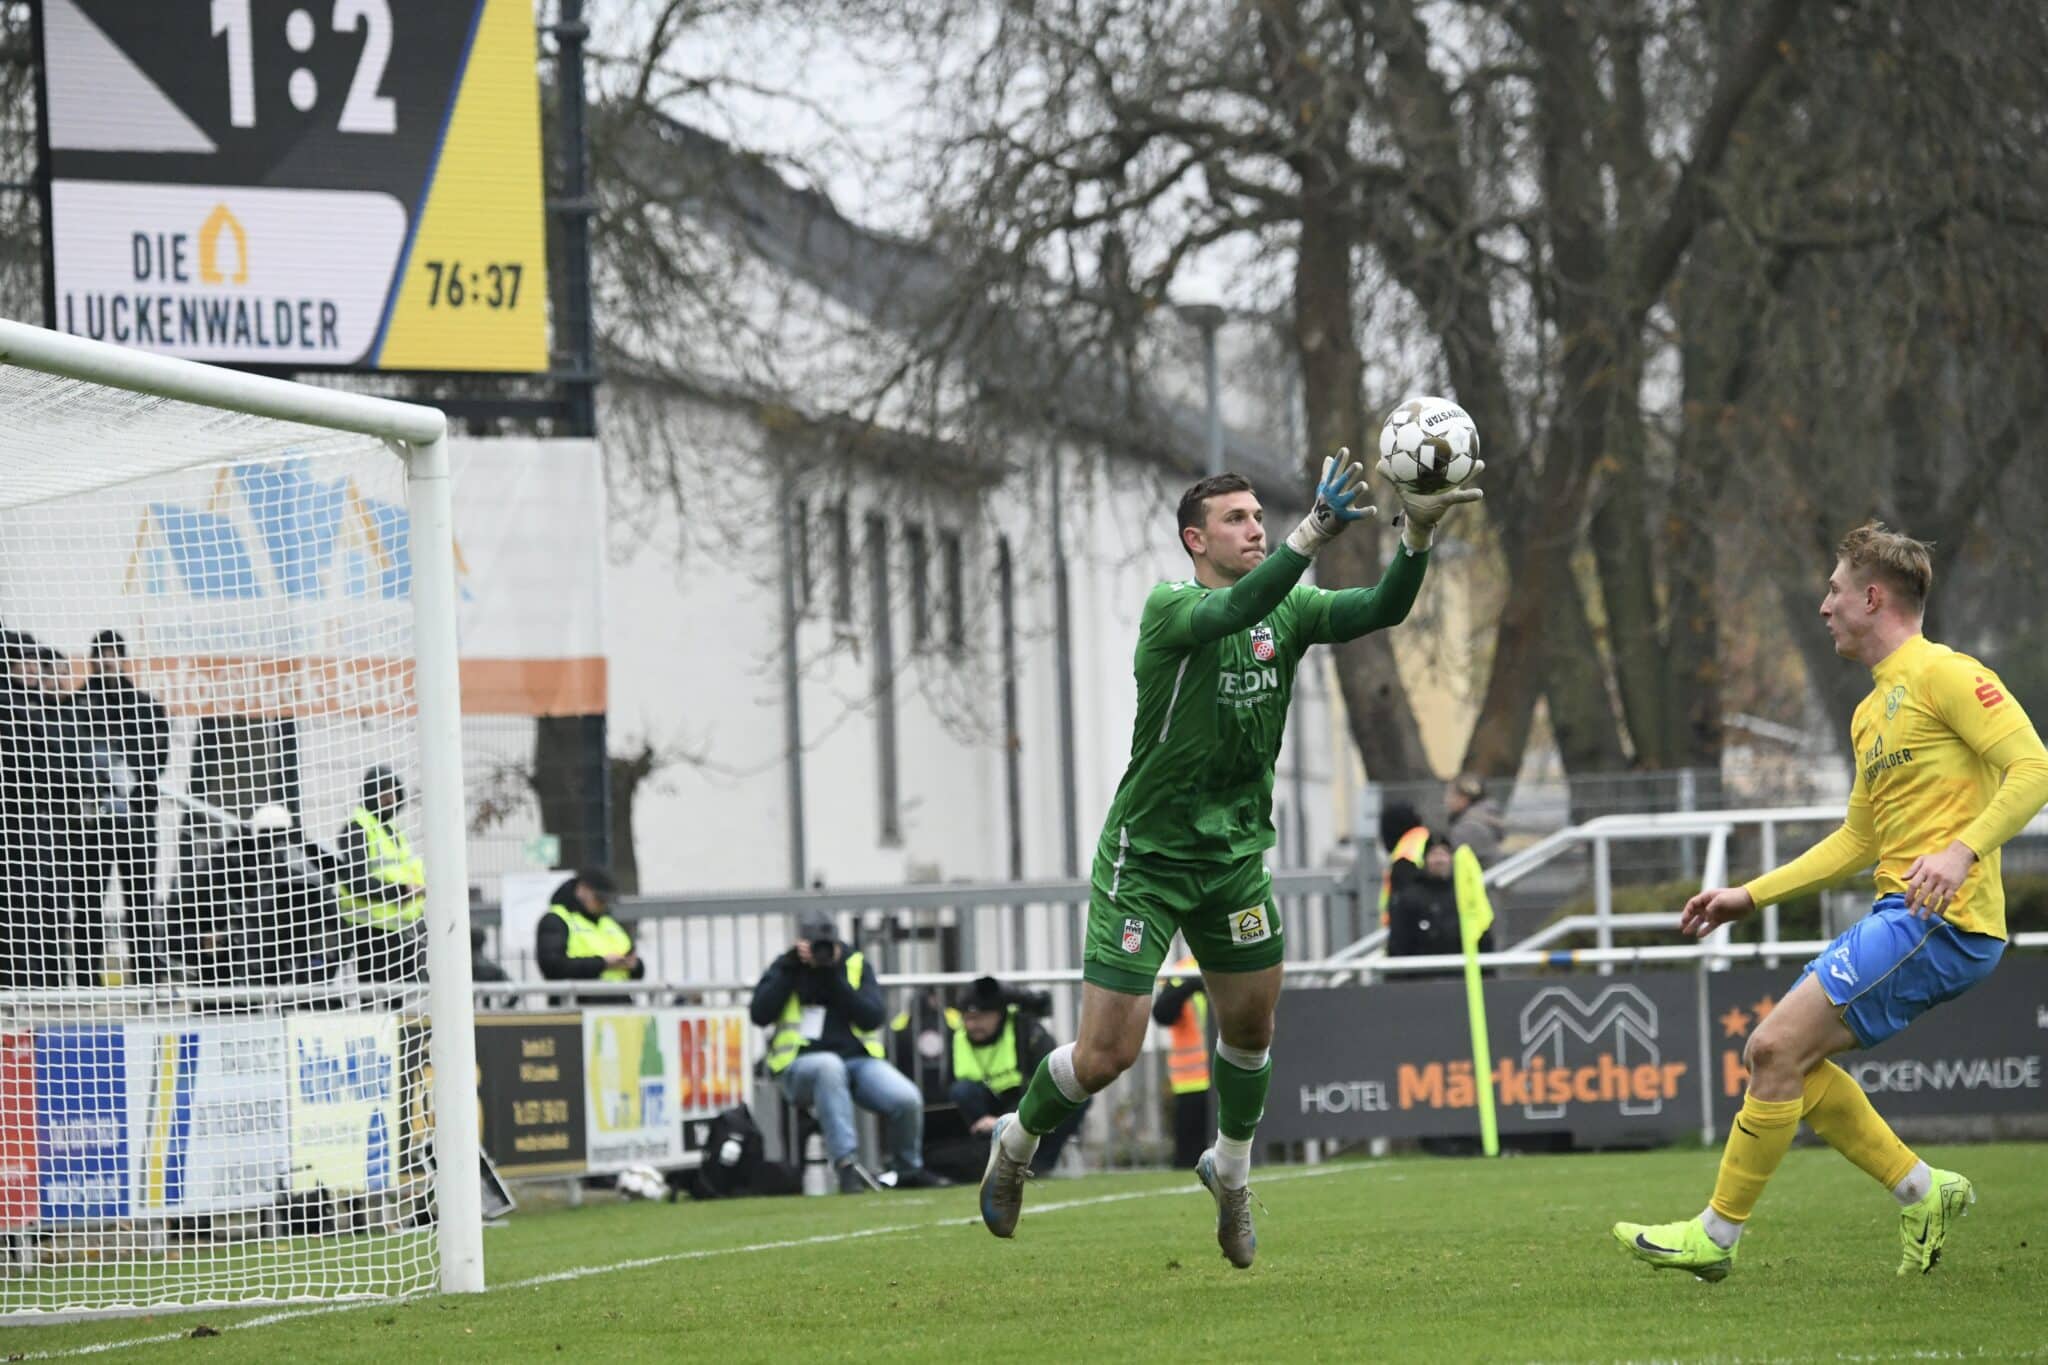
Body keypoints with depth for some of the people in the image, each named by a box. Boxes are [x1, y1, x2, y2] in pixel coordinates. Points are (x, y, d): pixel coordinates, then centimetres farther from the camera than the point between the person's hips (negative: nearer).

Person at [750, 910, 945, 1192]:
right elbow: (760, 1015, -10)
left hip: (859, 1060, 2)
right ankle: (845, 1164, -42)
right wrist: (790, 969, -11)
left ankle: (909, 1171, 6)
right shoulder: (784, 969, 7)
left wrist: (835, 979, -12)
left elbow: (874, 1018, -5)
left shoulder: (855, 964, 10)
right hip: (801, 1065, -2)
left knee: (908, 1099, -24)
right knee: (829, 1065, -40)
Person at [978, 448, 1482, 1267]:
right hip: (1146, 857, -6)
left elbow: (1381, 609, -14)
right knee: (1107, 1053, -6)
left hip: (1235, 853, 6)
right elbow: (1237, 608, -39)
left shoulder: (1287, 612, 0)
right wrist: (1313, 533, -53)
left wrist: (1419, 533, -32)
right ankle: (1015, 1146, 22)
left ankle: (1230, 1175, 39)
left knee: (1250, 1024, 13)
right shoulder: (1171, 610, -18)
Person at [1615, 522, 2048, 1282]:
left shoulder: (1944, 675, -8)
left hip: (1941, 919, -10)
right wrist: (1750, 897, 25)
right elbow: (1858, 839, 29)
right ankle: (1921, 1193, 10)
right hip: (1903, 916, 10)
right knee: (1782, 1056, 8)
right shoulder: (1871, 712, 22)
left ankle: (1717, 1234, -5)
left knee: (1777, 1048, -13)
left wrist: (1963, 848, -29)